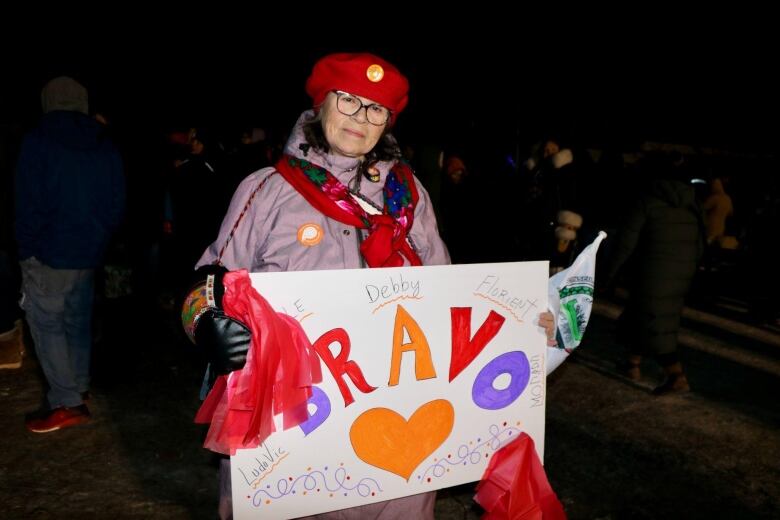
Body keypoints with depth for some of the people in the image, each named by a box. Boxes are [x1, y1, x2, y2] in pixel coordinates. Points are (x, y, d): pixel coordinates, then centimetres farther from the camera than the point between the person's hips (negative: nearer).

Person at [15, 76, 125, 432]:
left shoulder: (38, 142, -8)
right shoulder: (106, 148, 8)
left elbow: (29, 204, -12)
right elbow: (116, 205, 9)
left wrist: (26, 248, -2)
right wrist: (98, 239, 13)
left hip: (49, 254, -6)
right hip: (89, 253, 6)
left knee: (46, 324, 0)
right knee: (78, 322, 16)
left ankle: (67, 403, -1)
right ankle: (78, 390, 26)